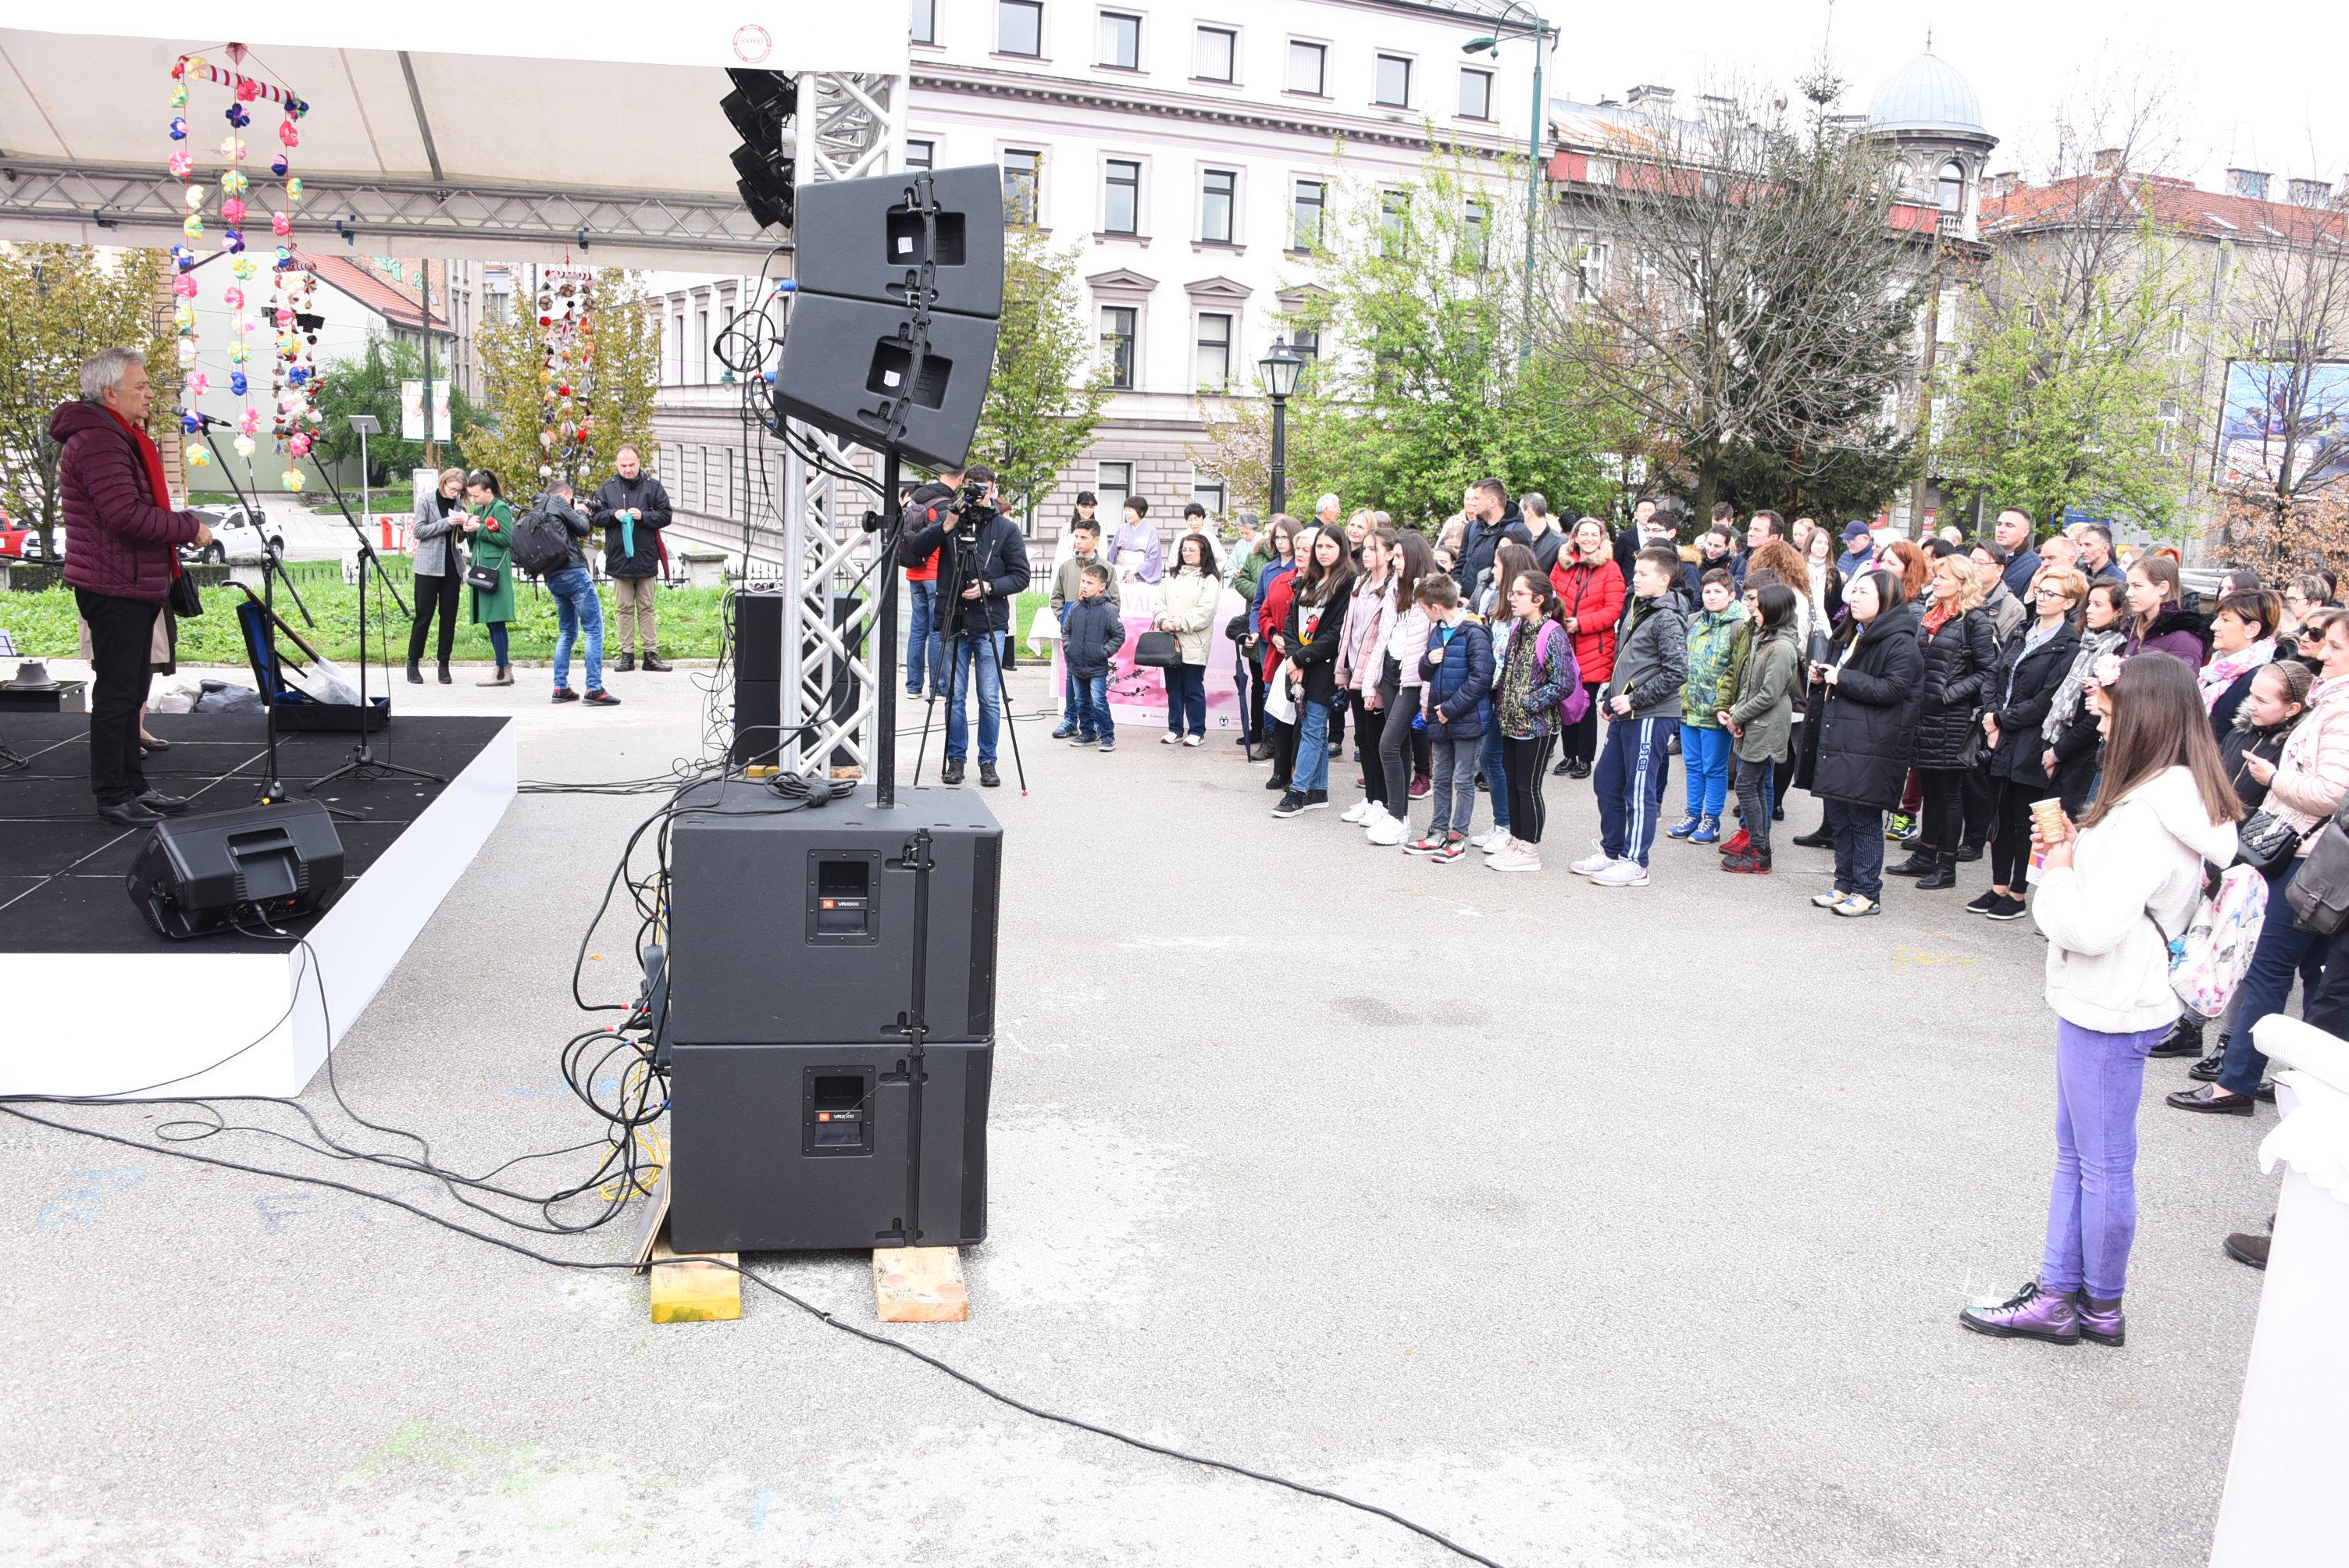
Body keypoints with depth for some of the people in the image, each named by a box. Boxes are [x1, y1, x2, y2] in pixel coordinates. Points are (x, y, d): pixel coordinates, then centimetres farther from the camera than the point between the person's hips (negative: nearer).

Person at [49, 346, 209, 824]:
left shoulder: (117, 438, 18)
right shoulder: (97, 441, -17)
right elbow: (127, 516, -25)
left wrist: (181, 527, 6)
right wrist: (191, 528, -16)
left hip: (135, 586, 11)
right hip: (115, 588, -11)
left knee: (131, 690, 16)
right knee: (117, 691, -4)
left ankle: (132, 785, 25)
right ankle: (113, 797, 3)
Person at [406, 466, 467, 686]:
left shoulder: (458, 502, 8)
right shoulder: (426, 500, -3)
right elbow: (418, 531, -8)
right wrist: (446, 522, -16)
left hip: (452, 566, 4)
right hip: (429, 566, -4)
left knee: (449, 615, 4)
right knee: (424, 615, -1)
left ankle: (444, 665, 11)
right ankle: (413, 663, 7)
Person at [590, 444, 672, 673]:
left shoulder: (653, 486, 3)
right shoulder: (607, 488, 7)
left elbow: (665, 516, 1)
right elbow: (595, 517, 7)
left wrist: (643, 516, -14)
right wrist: (613, 515, -11)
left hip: (646, 558, -1)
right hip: (619, 559, 1)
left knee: (647, 608, 4)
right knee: (624, 609, 5)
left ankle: (651, 654, 7)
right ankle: (627, 654, 9)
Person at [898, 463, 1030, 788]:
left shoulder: (1006, 529, 5)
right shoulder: (947, 518, 6)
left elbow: (1020, 576, 3)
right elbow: (914, 550, -7)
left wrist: (989, 587, -12)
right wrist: (946, 526, -17)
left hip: (990, 626, -1)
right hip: (952, 623, 1)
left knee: (990, 698, 0)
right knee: (954, 696, 5)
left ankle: (988, 762, 10)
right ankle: (956, 759, 16)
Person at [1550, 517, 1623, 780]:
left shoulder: (1610, 569, -2)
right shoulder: (1562, 565, 8)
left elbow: (1613, 610, -8)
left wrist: (1580, 623, -17)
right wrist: (1556, 620, -8)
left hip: (1593, 649, -3)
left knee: (1586, 703, 0)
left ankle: (1585, 759, 10)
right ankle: (1569, 755, 20)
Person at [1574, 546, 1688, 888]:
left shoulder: (1666, 619, -14)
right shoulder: (1635, 610, 14)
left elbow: (1676, 673, -21)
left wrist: (1633, 699, -18)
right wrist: (1611, 696, 12)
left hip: (1651, 717, -10)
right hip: (1624, 715, 10)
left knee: (1639, 790, -3)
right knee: (1605, 781, 15)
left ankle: (1635, 863, 6)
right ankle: (1611, 852, 27)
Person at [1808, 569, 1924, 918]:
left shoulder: (1900, 643, -11)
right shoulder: (1853, 636, 19)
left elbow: (1891, 690, -21)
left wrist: (1842, 678, -18)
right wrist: (1824, 677, 12)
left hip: (1871, 750, -9)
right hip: (1841, 742, 9)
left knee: (1864, 822, -3)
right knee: (1839, 818, 12)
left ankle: (1868, 894, 6)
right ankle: (1845, 885, 22)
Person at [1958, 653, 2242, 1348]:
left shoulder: (2144, 817, -25)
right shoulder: (2179, 802, 8)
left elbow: (2093, 926, -28)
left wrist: (2056, 874, -11)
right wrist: (2076, 846, 1)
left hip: (2110, 1010, -10)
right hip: (2101, 1002, 10)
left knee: (2103, 1166, 6)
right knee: (2075, 1154, 17)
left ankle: (2101, 1307, 23)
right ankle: (2057, 1295, 27)